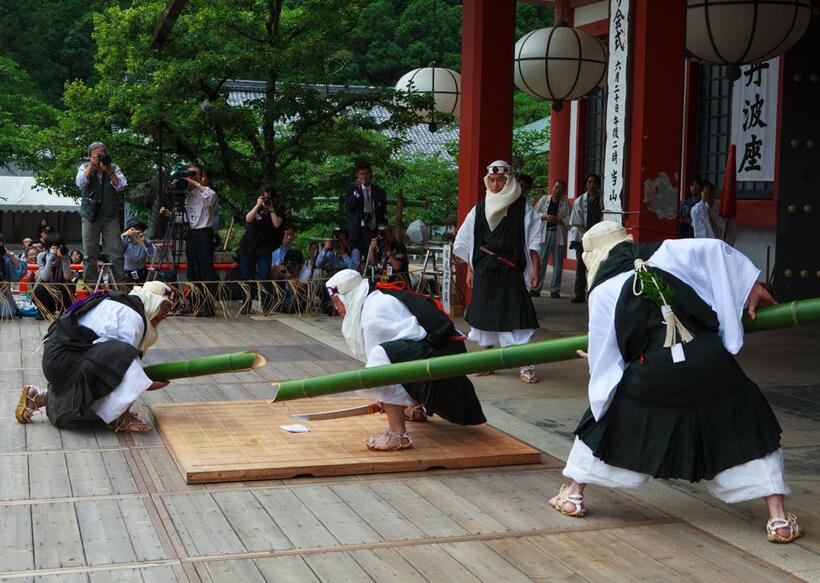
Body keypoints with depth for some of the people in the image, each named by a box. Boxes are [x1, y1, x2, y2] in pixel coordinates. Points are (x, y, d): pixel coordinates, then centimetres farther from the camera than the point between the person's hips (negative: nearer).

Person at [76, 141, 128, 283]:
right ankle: (91, 283, 9)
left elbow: (121, 186, -8)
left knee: (116, 252, -4)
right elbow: (80, 183, -12)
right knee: (90, 254, 3)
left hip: (110, 217, 0)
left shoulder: (114, 168, 4)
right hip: (90, 215, 0)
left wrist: (108, 171, -17)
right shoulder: (85, 167, 5)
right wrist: (91, 165, -18)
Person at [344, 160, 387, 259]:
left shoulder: (379, 191, 14)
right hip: (358, 232, -1)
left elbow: (384, 213, 15)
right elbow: (347, 208, -5)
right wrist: (357, 191, -14)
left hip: (374, 231, 1)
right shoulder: (352, 190, 10)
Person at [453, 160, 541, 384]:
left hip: (511, 269, -3)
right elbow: (466, 242, 14)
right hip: (484, 268, 3)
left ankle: (525, 364, -9)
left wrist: (535, 268, -9)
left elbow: (533, 240, -2)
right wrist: (470, 270, 10)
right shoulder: (480, 209, 9)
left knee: (516, 313, -9)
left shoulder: (522, 208, 1)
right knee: (485, 312, 7)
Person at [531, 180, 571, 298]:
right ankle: (536, 288, 3)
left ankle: (555, 290, 11)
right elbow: (535, 213, 8)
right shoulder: (544, 199, 7)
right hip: (545, 233, 0)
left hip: (559, 235, 0)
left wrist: (558, 220, -16)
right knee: (541, 261, -1)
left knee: (557, 263, 4)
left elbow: (569, 219, -2)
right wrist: (544, 216, -9)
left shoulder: (565, 203, 3)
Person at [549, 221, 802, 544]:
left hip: (653, 375, 0)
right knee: (750, 429, 17)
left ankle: (573, 496, 31)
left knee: (605, 416, 24)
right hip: (710, 366, 1)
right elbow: (717, 250, 0)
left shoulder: (603, 292, 9)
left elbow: (602, 357, 11)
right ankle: (778, 519, 11)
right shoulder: (665, 254, 10)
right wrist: (752, 286, 11)